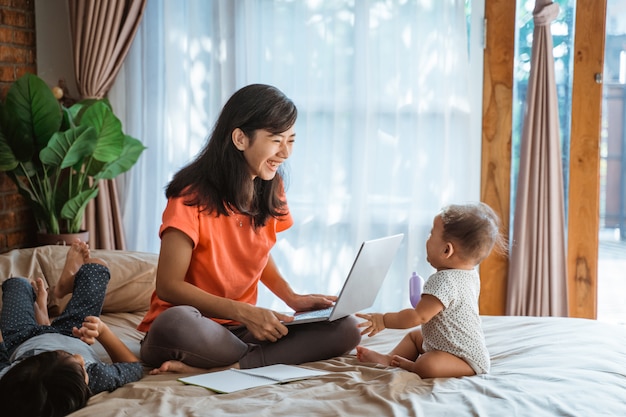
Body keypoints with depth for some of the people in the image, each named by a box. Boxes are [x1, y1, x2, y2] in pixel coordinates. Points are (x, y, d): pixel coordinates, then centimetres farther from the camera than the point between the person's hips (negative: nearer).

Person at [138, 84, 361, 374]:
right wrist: (244, 312, -24)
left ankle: (228, 367, -23)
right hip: (193, 327, -6)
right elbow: (169, 285, -16)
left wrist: (292, 298, 1)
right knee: (177, 322, -42)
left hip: (240, 328, 6)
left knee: (345, 330, -16)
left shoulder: (270, 191, 4)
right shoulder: (192, 196, -15)